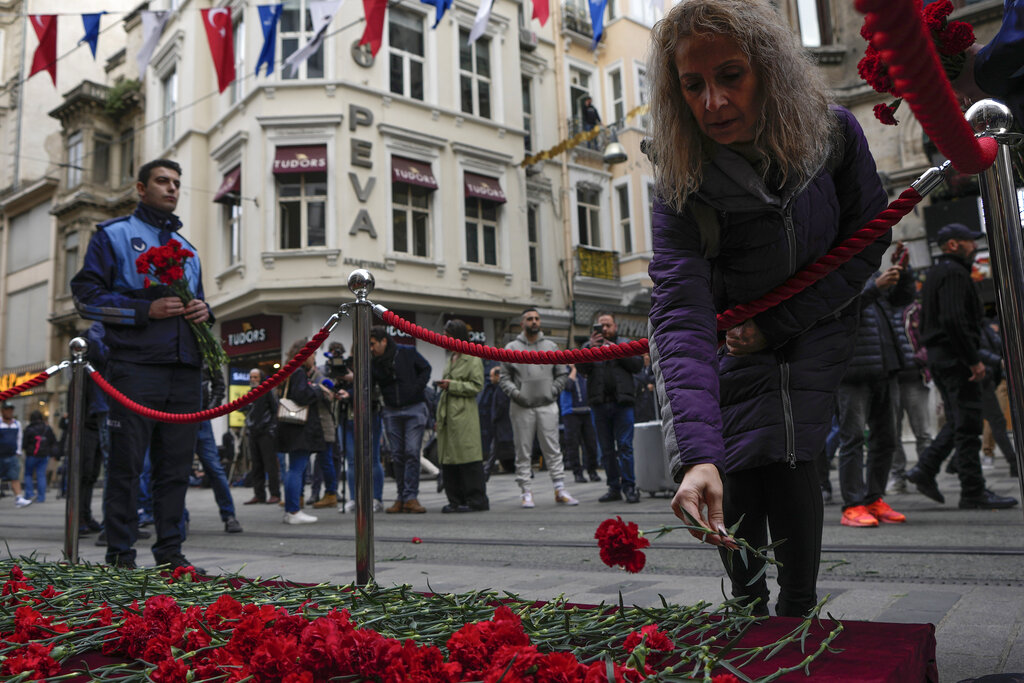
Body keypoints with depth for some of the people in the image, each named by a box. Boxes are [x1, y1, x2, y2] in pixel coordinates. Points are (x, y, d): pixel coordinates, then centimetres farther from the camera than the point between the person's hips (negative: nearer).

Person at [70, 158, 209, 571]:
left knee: (176, 465, 5)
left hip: (185, 370, 5)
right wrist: (146, 310, -13)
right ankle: (120, 555, 6)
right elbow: (87, 296, 0)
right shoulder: (114, 234, 9)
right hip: (135, 368, -5)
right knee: (126, 463, -2)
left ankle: (170, 551, 11)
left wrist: (203, 312, 3)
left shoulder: (186, 248, 25)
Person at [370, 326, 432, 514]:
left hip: (414, 409, -3)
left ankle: (411, 497, -8)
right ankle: (401, 497, 12)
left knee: (412, 452, -10)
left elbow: (426, 369, 6)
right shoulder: (374, 363, 4)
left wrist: (416, 389, -6)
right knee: (397, 455, 4)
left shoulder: (407, 353, -2)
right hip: (391, 412, 3)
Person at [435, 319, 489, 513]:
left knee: (467, 455, -8)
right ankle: (456, 500, 15)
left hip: (464, 414, -8)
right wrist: (442, 384, 11)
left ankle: (476, 500, 0)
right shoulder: (450, 358, 20)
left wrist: (452, 385, -15)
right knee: (447, 458, 7)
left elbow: (477, 386, -11)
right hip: (448, 413, 8)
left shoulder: (473, 359, -5)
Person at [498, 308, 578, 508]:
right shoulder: (511, 348, 6)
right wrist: (515, 393, -10)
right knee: (523, 450, 2)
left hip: (547, 405, 1)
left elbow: (562, 373, 14)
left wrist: (554, 390, 0)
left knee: (553, 449, 1)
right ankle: (525, 491, 8)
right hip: (521, 407, -1)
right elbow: (504, 377, 5)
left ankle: (560, 489, 4)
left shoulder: (551, 346, 12)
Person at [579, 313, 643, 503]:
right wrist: (590, 348, -15)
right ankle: (614, 487, 12)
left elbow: (638, 365, 0)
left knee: (625, 446, -7)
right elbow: (582, 368, -1)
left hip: (622, 403, -2)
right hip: (599, 404, 2)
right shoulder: (589, 346, 16)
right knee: (606, 449, 5)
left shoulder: (625, 344, 14)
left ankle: (629, 486, -4)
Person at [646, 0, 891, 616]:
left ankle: (797, 618, 4)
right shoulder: (682, 188, -28)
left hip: (812, 329, 1)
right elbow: (681, 317, -40)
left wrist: (778, 324, -17)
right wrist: (697, 455, -53)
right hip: (732, 338, 0)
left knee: (784, 459, -15)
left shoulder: (834, 133, -20)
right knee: (737, 478, -7)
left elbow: (867, 246, -8)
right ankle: (749, 613, 17)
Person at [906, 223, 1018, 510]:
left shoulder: (935, 273, 21)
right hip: (955, 357, -10)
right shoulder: (953, 273, -11)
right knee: (968, 424, -6)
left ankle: (925, 469, 9)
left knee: (957, 421, 14)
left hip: (938, 355, 10)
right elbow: (953, 320, -23)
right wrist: (974, 360, -21)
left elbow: (927, 322, 23)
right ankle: (973, 492, -1)